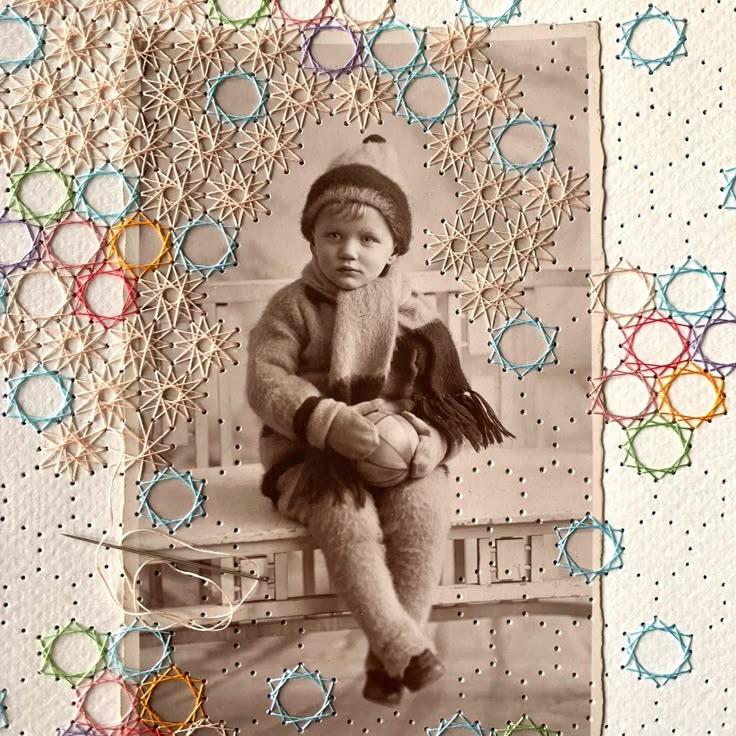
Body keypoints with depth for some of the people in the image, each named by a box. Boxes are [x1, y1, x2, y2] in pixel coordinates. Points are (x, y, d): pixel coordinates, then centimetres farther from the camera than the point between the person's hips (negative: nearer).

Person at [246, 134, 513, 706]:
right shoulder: (294, 305, -3)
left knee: (427, 509, -23)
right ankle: (404, 645, -17)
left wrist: (439, 439, -17)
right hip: (314, 450, -2)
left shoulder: (410, 309, 4)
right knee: (348, 519, -29)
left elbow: (447, 390, 4)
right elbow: (265, 380, -13)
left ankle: (387, 653, -10)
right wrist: (330, 421, -27)